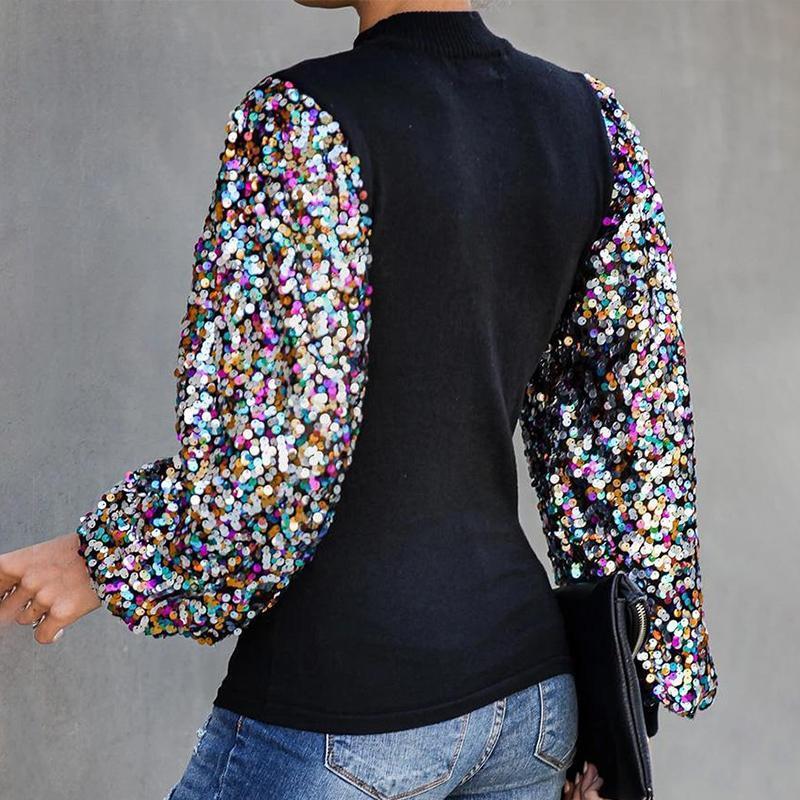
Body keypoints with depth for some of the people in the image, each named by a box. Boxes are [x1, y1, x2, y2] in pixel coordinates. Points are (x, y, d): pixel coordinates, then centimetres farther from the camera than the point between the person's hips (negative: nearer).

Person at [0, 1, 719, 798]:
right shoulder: (590, 120, 5)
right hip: (525, 682, 7)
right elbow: (636, 425, 7)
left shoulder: (303, 122, -16)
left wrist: (103, 562, -2)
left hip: (347, 710, -7)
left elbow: (271, 464, -19)